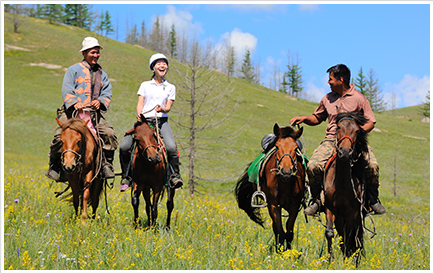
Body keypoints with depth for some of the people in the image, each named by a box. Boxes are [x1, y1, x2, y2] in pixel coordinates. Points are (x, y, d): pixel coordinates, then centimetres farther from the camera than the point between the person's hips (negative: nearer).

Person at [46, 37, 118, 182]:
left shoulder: (102, 74, 22)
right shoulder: (74, 70, 7)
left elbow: (107, 93, 14)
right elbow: (67, 90, -4)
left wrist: (100, 101, -10)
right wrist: (74, 103, -23)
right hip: (72, 111, -4)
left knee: (110, 134, -17)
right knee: (60, 136, -23)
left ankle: (107, 164, -3)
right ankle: (54, 166, -4)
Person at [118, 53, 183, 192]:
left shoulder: (170, 88, 14)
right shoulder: (145, 85, 15)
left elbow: (168, 107, 4)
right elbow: (140, 104, 7)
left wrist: (162, 109, -19)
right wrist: (139, 114, -14)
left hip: (161, 121, -1)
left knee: (171, 147, -30)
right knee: (124, 147, -19)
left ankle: (175, 175, -13)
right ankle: (126, 176, -1)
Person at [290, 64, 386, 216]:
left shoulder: (359, 98, 2)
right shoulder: (327, 98, 13)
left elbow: (370, 122, 2)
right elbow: (317, 118, 27)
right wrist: (304, 118, 7)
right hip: (332, 140, 3)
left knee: (372, 166, -28)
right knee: (313, 166, -24)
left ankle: (373, 199, -2)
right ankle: (316, 200, -2)